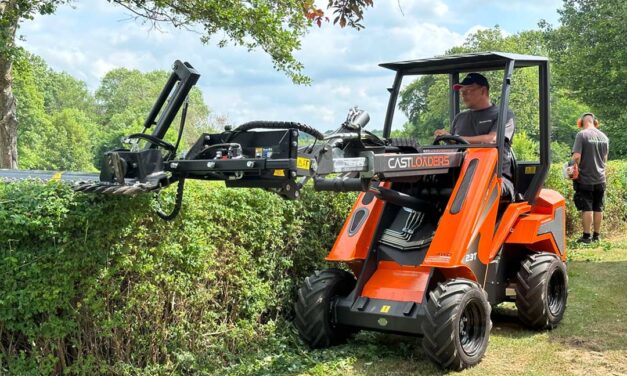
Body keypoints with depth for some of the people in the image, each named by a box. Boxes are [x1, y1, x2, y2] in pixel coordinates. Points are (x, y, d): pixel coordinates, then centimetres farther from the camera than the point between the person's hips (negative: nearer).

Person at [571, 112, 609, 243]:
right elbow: (605, 158, 16)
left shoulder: (582, 135, -13)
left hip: (585, 179, -5)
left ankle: (586, 236, 4)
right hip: (600, 178, 5)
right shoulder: (604, 137, 7)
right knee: (598, 208, 11)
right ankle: (596, 235, 19)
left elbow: (576, 156, -20)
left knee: (587, 208, 0)